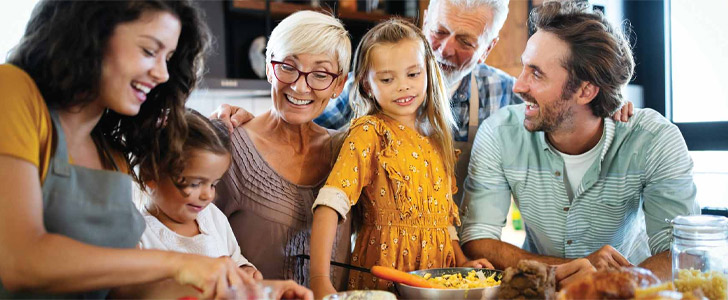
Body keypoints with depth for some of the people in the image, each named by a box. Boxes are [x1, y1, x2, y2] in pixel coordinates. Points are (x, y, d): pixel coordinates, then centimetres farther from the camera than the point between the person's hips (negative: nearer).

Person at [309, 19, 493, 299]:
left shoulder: (434, 139, 9)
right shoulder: (369, 132, -9)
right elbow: (331, 202, -21)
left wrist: (462, 262, 3)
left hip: (439, 273, 5)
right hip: (383, 271, -5)